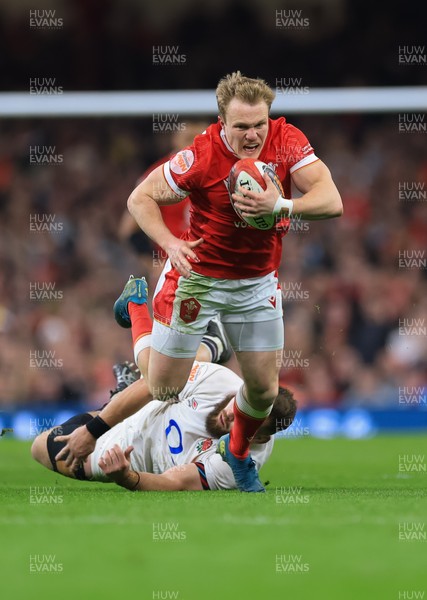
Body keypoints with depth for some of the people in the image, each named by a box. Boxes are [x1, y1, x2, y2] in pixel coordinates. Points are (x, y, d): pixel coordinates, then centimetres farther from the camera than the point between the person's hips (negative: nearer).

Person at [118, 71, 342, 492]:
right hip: (198, 274, -3)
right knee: (164, 388, 3)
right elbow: (141, 198, -15)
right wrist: (169, 243, -31)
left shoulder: (287, 141, -17)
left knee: (264, 389, 4)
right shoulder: (201, 156, -25)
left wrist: (280, 205, -40)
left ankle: (238, 454, 36)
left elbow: (331, 202, -24)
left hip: (257, 280, 3)